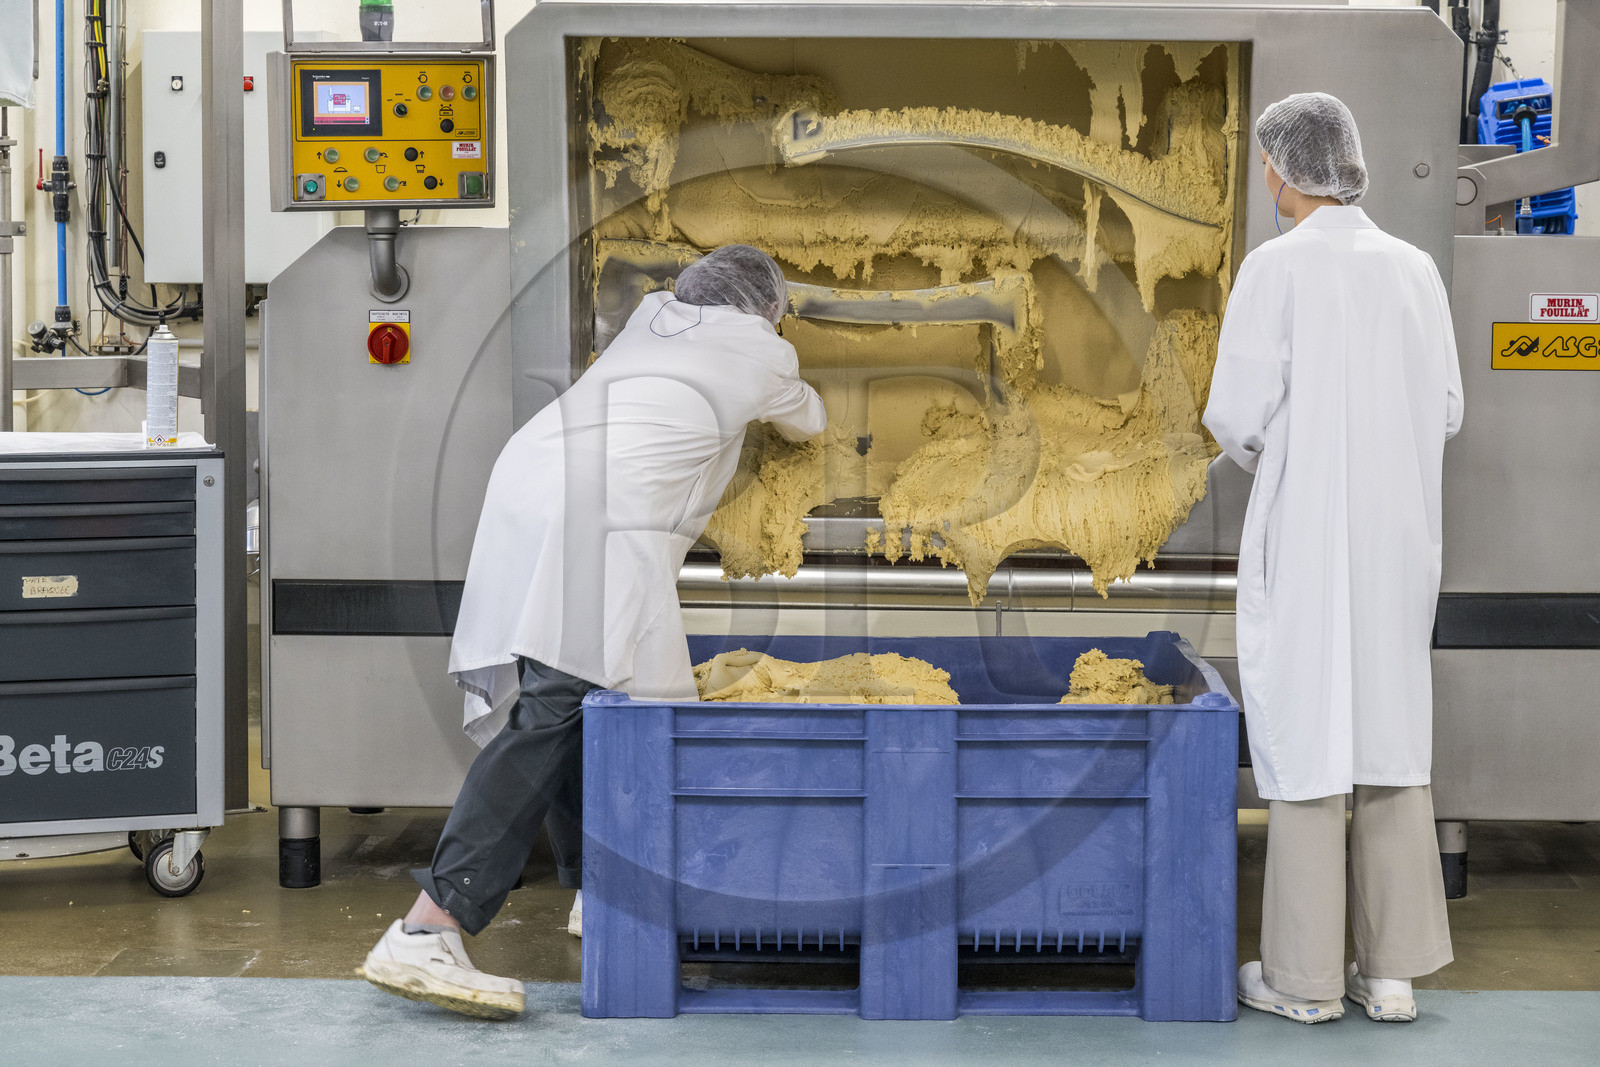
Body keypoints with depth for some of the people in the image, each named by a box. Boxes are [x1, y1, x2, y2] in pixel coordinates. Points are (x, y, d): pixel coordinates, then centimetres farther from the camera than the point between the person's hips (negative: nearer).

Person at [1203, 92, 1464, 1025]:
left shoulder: (1278, 267, -11)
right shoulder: (1414, 267, 4)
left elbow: (1240, 414, -13)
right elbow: (1447, 412, 6)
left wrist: (1258, 453, 8)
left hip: (1309, 535, -5)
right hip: (1400, 531, 5)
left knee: (1308, 735, 3)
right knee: (1394, 734, 12)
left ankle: (1305, 977, 9)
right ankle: (1394, 969, 17)